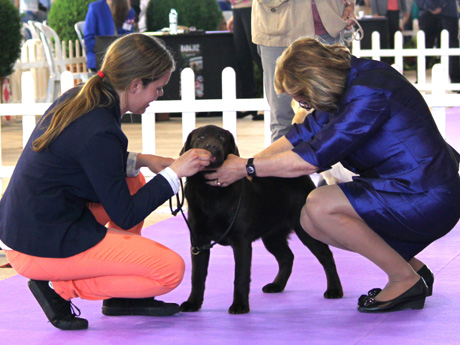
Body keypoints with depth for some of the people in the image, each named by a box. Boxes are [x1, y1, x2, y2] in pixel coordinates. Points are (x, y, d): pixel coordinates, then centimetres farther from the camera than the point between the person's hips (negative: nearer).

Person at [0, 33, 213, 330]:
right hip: (43, 248, -10)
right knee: (172, 270, -4)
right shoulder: (99, 132, -23)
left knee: (134, 182, 22)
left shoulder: (76, 98, 3)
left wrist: (141, 160, 8)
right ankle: (61, 287, -2)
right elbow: (125, 216, -15)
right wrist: (174, 172, -8)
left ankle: (120, 298, 21)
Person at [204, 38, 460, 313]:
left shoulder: (370, 92, -23)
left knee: (319, 206, -20)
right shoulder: (348, 83, 7)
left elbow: (313, 158, -23)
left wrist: (246, 168, -14)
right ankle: (413, 268, 13)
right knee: (311, 221, 5)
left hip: (426, 198, -10)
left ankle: (405, 281, -6)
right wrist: (242, 164, 9)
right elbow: (303, 136, 14)